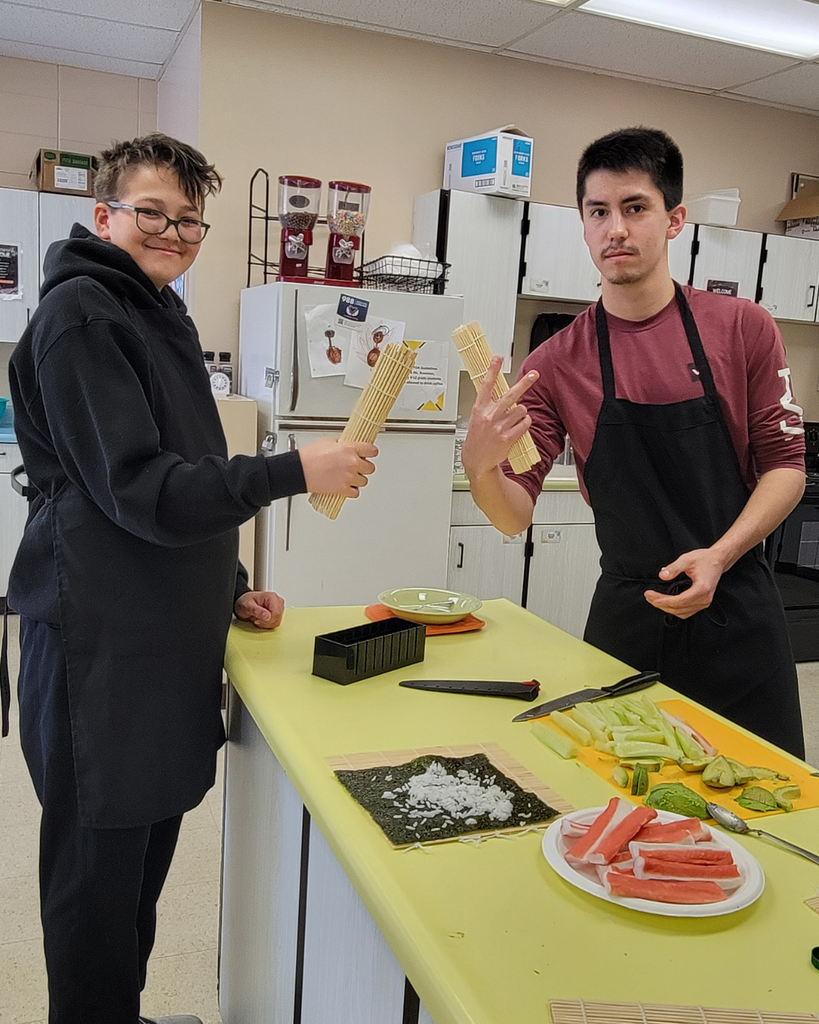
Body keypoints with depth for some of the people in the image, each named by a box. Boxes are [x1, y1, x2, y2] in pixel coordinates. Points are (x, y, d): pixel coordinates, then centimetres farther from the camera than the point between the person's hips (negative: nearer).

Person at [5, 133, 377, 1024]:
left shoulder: (160, 317, 18)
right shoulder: (79, 315, -11)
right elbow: (137, 490, -19)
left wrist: (229, 588, 15)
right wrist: (293, 472, -23)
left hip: (168, 638, 9)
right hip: (102, 647, -9)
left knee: (145, 855, 19)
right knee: (98, 869, 4)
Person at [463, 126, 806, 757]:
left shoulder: (743, 328, -3)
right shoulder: (558, 363, -2)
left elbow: (786, 464, 1)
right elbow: (515, 517, -5)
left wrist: (718, 556, -15)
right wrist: (480, 468, -27)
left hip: (738, 612, 0)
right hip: (626, 617, 1)